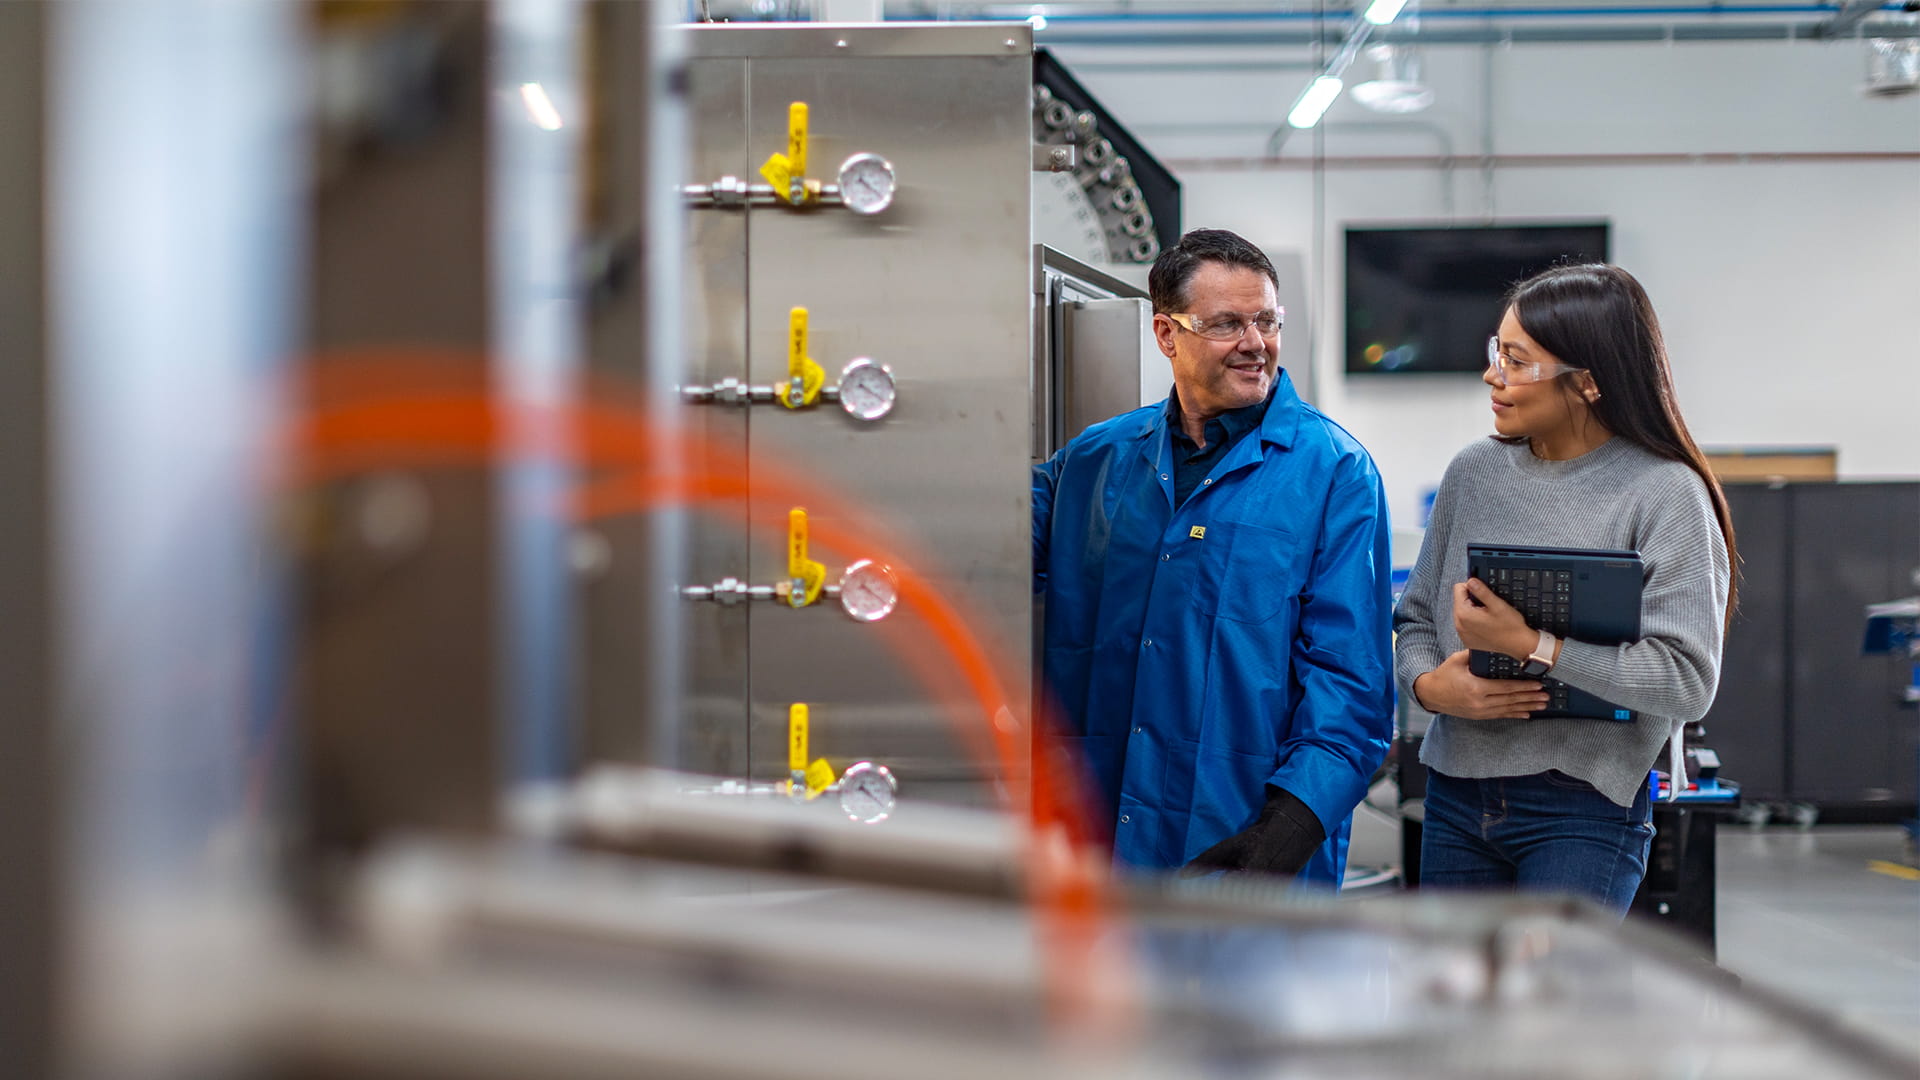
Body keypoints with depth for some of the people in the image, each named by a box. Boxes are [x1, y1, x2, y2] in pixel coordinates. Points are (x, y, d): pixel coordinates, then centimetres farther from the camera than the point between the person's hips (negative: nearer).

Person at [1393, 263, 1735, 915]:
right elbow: (1416, 616, 13)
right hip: (1457, 799, 6)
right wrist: (1428, 684, -10)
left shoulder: (1665, 493, -10)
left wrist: (1530, 645, -21)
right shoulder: (1475, 472, 6)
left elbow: (1688, 680, -18)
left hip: (1585, 811, -6)